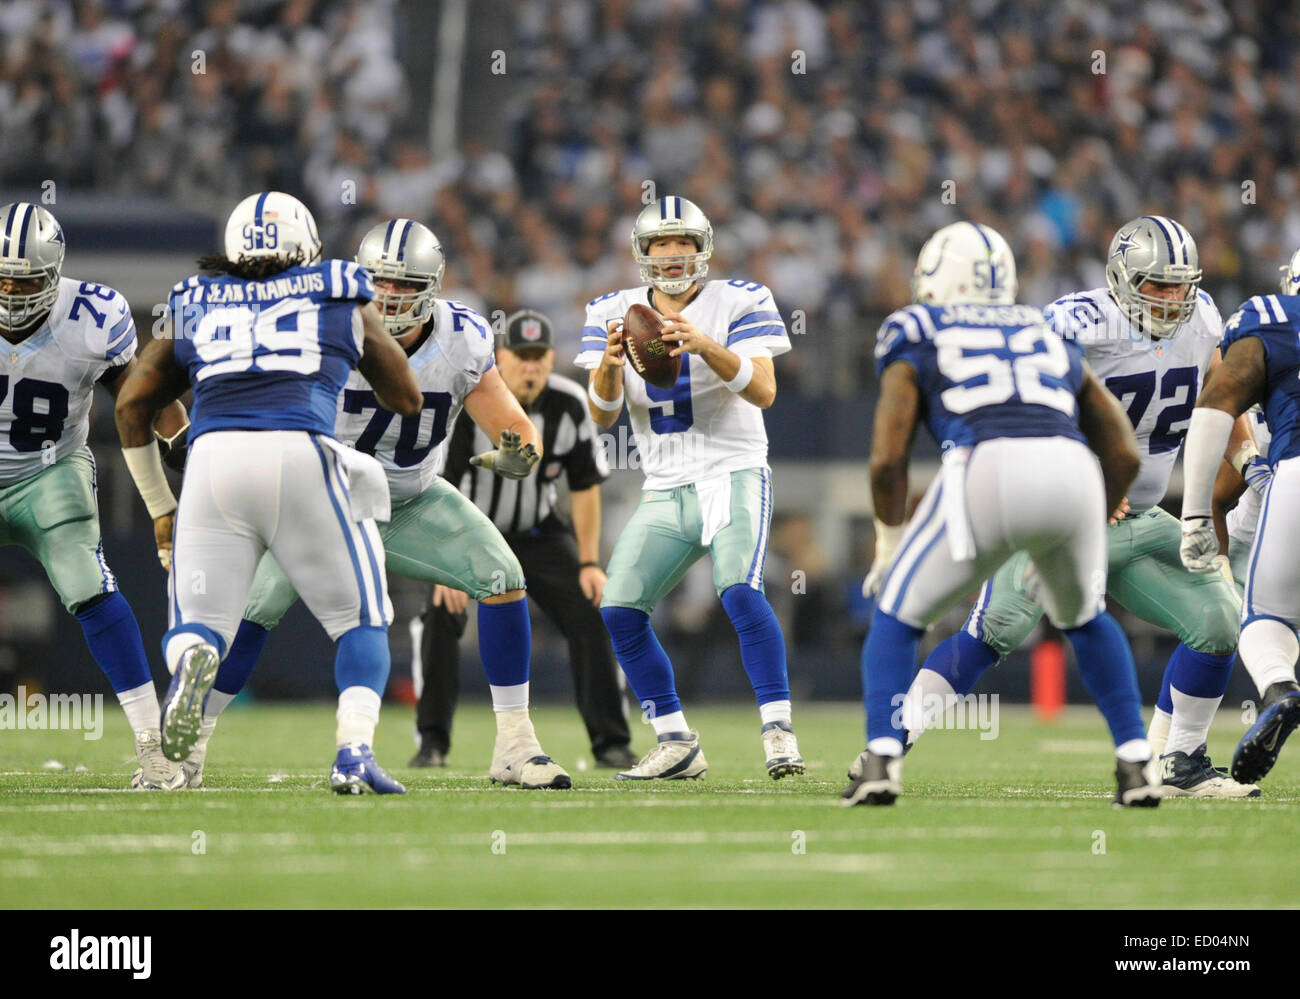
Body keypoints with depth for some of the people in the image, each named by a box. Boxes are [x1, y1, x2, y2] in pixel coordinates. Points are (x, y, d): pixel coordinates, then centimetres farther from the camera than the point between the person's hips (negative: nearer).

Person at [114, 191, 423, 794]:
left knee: (198, 626, 11)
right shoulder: (344, 302, 20)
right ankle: (355, 753, -8)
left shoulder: (194, 307, 23)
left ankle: (192, 657, -26)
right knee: (361, 622, 14)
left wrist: (159, 507, 28)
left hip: (213, 456, 1)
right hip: (301, 452, -1)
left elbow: (131, 405, 20)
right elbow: (407, 401, 29)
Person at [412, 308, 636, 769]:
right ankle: (432, 743, -14)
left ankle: (612, 744, 3)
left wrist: (589, 563, -6)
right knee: (442, 615, -24)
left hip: (538, 532, 3)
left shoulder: (570, 405, -13)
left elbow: (585, 486, -3)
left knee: (591, 614, -7)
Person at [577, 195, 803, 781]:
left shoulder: (737, 303, -5)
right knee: (619, 609, -5)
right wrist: (610, 363, -22)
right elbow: (603, 414, 0)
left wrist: (707, 347, -33)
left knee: (740, 591, -27)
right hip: (665, 491, 5)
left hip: (733, 475, -5)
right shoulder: (616, 313, 6)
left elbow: (763, 391, -17)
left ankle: (778, 731, -22)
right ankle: (677, 747, 5)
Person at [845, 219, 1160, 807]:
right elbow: (1124, 455, 30)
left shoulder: (913, 344, 23)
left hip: (986, 472, -3)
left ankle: (882, 761, -1)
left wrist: (890, 538, 27)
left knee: (898, 614, 18)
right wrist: (1080, 539, 40)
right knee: (1082, 616, 32)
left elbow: (888, 458, 11)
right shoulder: (1051, 341, 34)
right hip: (1073, 476, 4)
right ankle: (1136, 763, 21)